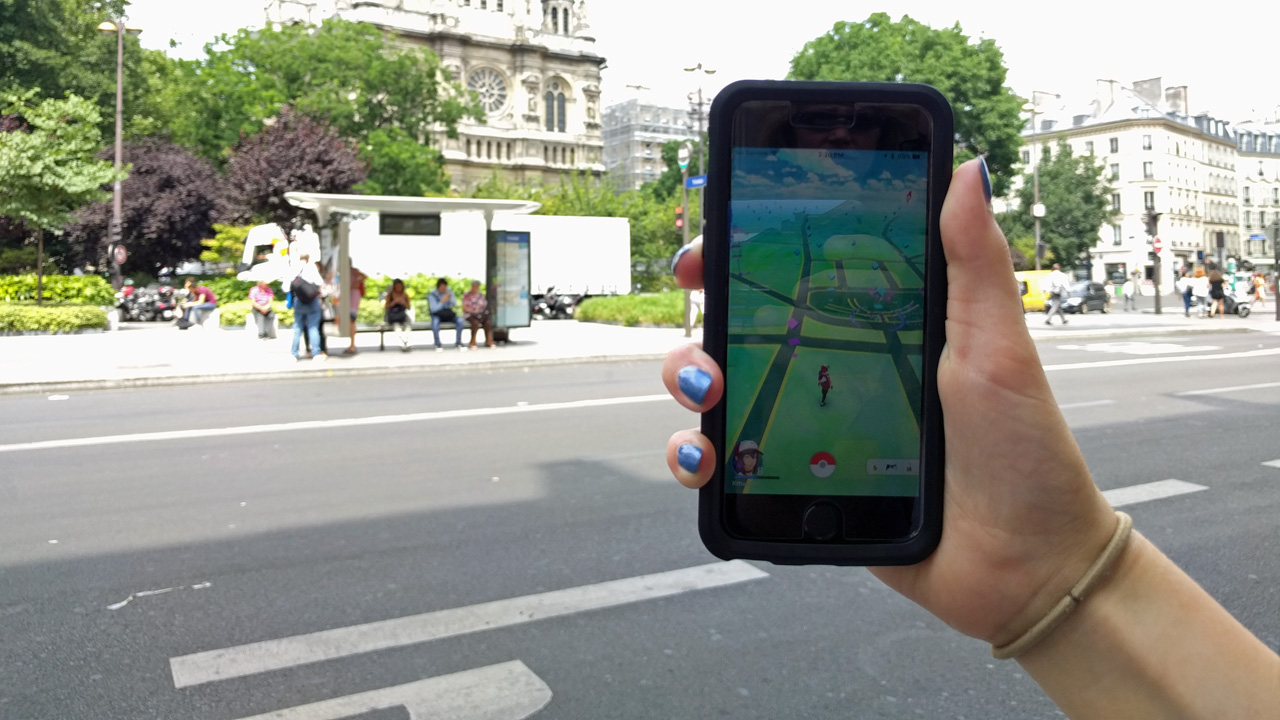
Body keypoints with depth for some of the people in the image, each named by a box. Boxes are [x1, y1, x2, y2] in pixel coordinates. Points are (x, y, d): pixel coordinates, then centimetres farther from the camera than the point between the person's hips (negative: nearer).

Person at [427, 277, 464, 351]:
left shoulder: (449, 292, 1)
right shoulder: (432, 295, -10)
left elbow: (455, 305, -3)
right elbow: (433, 309, -19)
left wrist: (450, 298, -24)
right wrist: (442, 301, -31)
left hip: (448, 313, 3)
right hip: (437, 314, -3)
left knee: (460, 322, -24)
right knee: (435, 323, -38)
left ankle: (458, 343, -10)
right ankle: (437, 345, -24)